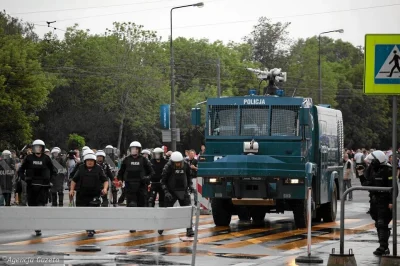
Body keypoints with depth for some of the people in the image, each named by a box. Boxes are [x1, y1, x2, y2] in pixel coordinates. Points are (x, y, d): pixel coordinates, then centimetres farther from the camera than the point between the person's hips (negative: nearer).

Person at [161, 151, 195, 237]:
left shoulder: (186, 165, -4)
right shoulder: (168, 167, -13)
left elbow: (188, 176, 15)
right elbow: (163, 180, -8)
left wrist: (190, 186, 0)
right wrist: (166, 192, -19)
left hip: (183, 191, 2)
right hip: (172, 191, -2)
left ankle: (189, 230, -3)